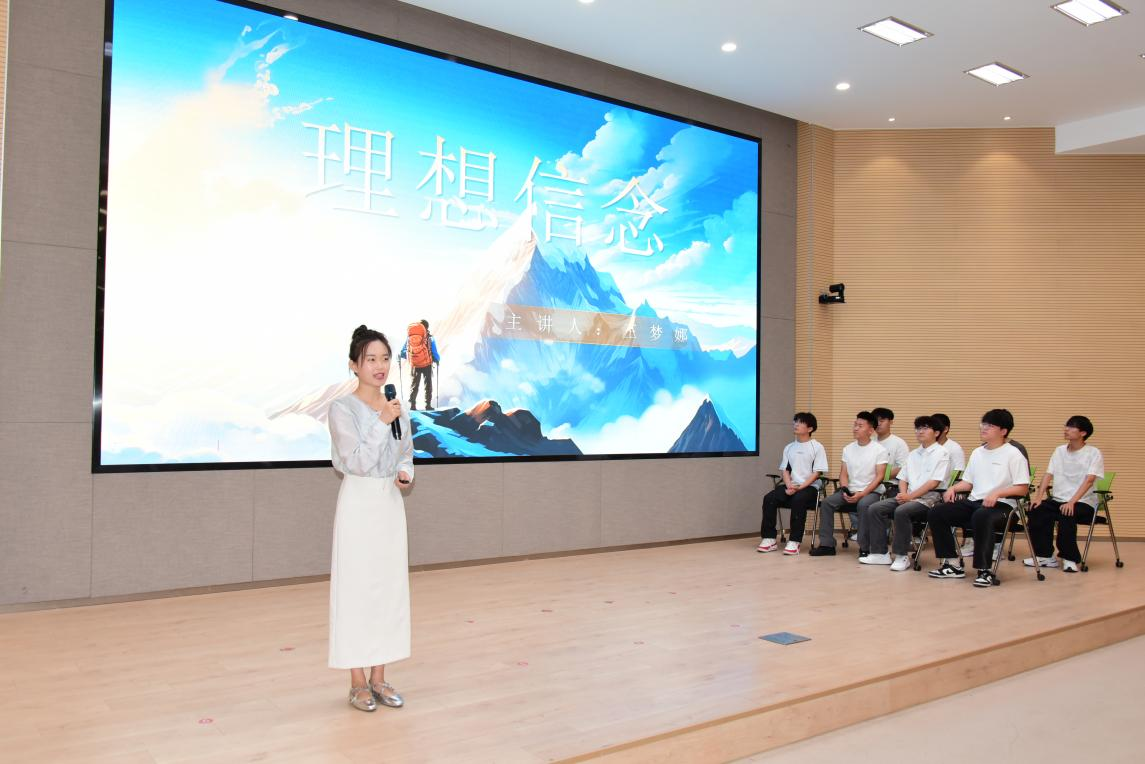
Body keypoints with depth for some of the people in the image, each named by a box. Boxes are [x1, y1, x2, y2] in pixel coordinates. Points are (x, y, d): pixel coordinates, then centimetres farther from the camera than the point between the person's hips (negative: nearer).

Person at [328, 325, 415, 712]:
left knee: (390, 588, 8)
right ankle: (358, 682, 13)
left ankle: (379, 678, 20)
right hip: (358, 505, -6)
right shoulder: (343, 408, -11)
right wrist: (383, 423, -20)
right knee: (356, 588, 0)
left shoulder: (397, 408, 7)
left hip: (391, 505, 6)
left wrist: (406, 474, -2)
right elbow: (358, 462, -18)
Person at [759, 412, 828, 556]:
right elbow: (785, 470, 11)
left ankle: (794, 542, -32)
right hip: (791, 486, 5)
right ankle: (769, 539, -18)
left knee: (798, 500, -37)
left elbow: (817, 473, -6)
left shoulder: (817, 447, 0)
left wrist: (800, 487, -17)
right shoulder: (789, 448, 16)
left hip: (809, 487, -5)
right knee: (769, 498, -22)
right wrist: (789, 486, -9)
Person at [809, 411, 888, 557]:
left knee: (863, 504, -37)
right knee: (827, 502, -18)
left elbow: (879, 477, -11)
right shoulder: (848, 449, 11)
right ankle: (826, 544, -13)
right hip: (850, 491, 5)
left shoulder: (879, 450, -5)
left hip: (871, 492, -5)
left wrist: (861, 494, -20)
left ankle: (865, 547, -24)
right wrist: (845, 490, -9)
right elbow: (843, 474, 10)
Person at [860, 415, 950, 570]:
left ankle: (902, 556, -22)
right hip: (908, 497, 7)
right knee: (874, 509, -12)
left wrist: (910, 496, -16)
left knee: (901, 511, -35)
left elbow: (934, 482, -13)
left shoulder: (941, 453, -2)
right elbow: (903, 477, 18)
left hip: (928, 499, -7)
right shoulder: (913, 454, 20)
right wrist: (903, 494, -4)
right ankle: (880, 553, -9)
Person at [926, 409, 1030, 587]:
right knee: (935, 512, -12)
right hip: (973, 502, 7)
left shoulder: (1013, 454, -1)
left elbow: (1023, 488, -8)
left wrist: (997, 493, -22)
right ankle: (952, 564, -8)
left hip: (1001, 506, -7)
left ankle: (985, 570, -29)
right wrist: (953, 488, 2)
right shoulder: (977, 452, 19)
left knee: (981, 516, -41)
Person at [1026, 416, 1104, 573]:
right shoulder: (1059, 450, 12)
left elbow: (1089, 480, -17)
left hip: (1083, 503, -5)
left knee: (1066, 515, -35)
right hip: (1057, 500, 5)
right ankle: (1045, 556, -9)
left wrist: (1072, 502, -30)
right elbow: (1048, 475, 6)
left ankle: (1070, 559, -16)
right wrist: (1039, 497, -10)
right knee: (1036, 510, -22)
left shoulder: (1093, 454, -4)